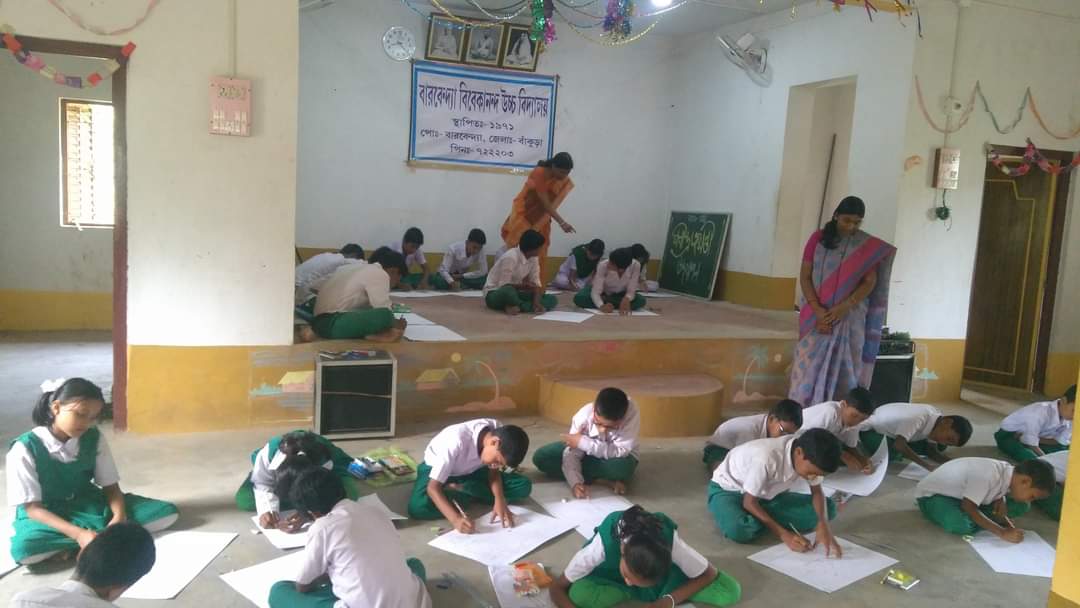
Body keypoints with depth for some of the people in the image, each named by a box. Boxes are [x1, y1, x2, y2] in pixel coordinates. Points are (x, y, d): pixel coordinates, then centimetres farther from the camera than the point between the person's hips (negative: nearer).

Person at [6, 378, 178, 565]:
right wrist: (78, 534, -34)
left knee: (166, 512, -15)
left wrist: (119, 517, -25)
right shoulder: (25, 448, -18)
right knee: (23, 549, -41)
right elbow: (32, 507, -19)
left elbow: (111, 486, -2)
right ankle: (105, 536, -24)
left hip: (90, 505, 3)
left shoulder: (94, 439, -7)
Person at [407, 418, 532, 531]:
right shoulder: (456, 441, -39)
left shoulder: (497, 431, -23)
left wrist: (500, 500, -27)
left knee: (524, 486, -14)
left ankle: (461, 489, -9)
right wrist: (455, 519, -50)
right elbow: (433, 488, -38)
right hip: (436, 469, -4)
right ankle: (468, 492, -13)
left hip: (470, 471, 5)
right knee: (418, 507, -36)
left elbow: (493, 472, -10)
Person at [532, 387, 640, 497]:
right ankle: (601, 480, -17)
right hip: (588, 452, 3)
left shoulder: (631, 412, -35)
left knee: (623, 466, -39)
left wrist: (583, 442, -35)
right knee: (540, 458, -17)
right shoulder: (584, 415, -30)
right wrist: (575, 483, -44)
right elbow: (571, 454, -27)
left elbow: (621, 452, -35)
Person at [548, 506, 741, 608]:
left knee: (730, 592, -22)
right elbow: (557, 588, -31)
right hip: (612, 575, 0)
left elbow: (710, 573, -20)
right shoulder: (605, 543, -40)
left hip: (662, 578, 0)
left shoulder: (670, 542, -38)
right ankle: (639, 592, -12)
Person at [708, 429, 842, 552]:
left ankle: (762, 518, -5)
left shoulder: (810, 457, -19)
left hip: (765, 495, 7)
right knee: (738, 530, -40)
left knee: (828, 507, -9)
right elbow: (749, 502, -27)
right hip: (727, 490, -7)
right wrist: (784, 534, -31)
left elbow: (817, 492, -4)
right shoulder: (766, 458, -39)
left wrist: (823, 525, -23)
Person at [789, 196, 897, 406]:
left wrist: (843, 307, -16)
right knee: (809, 367, 0)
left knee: (843, 369, -1)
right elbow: (804, 277, -2)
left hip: (850, 318, 0)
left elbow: (869, 283, -3)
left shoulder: (868, 246, 1)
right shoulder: (818, 238, 0)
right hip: (816, 316, 0)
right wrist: (818, 311, -13)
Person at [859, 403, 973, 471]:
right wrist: (928, 466, -42)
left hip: (891, 432, 8)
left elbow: (932, 452, -5)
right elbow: (898, 445, -44)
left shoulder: (937, 418, -12)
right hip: (871, 429, -8)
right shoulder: (920, 417, -38)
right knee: (894, 454, -35)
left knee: (939, 448, -2)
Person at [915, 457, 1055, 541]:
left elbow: (998, 508, 6)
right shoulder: (988, 474, -34)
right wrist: (1003, 533, -33)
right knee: (962, 525, -39)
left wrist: (1010, 526, -14)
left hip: (966, 493, 8)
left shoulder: (1010, 473, -9)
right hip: (934, 494, -8)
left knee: (1021, 507, 0)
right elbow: (968, 507, -32)